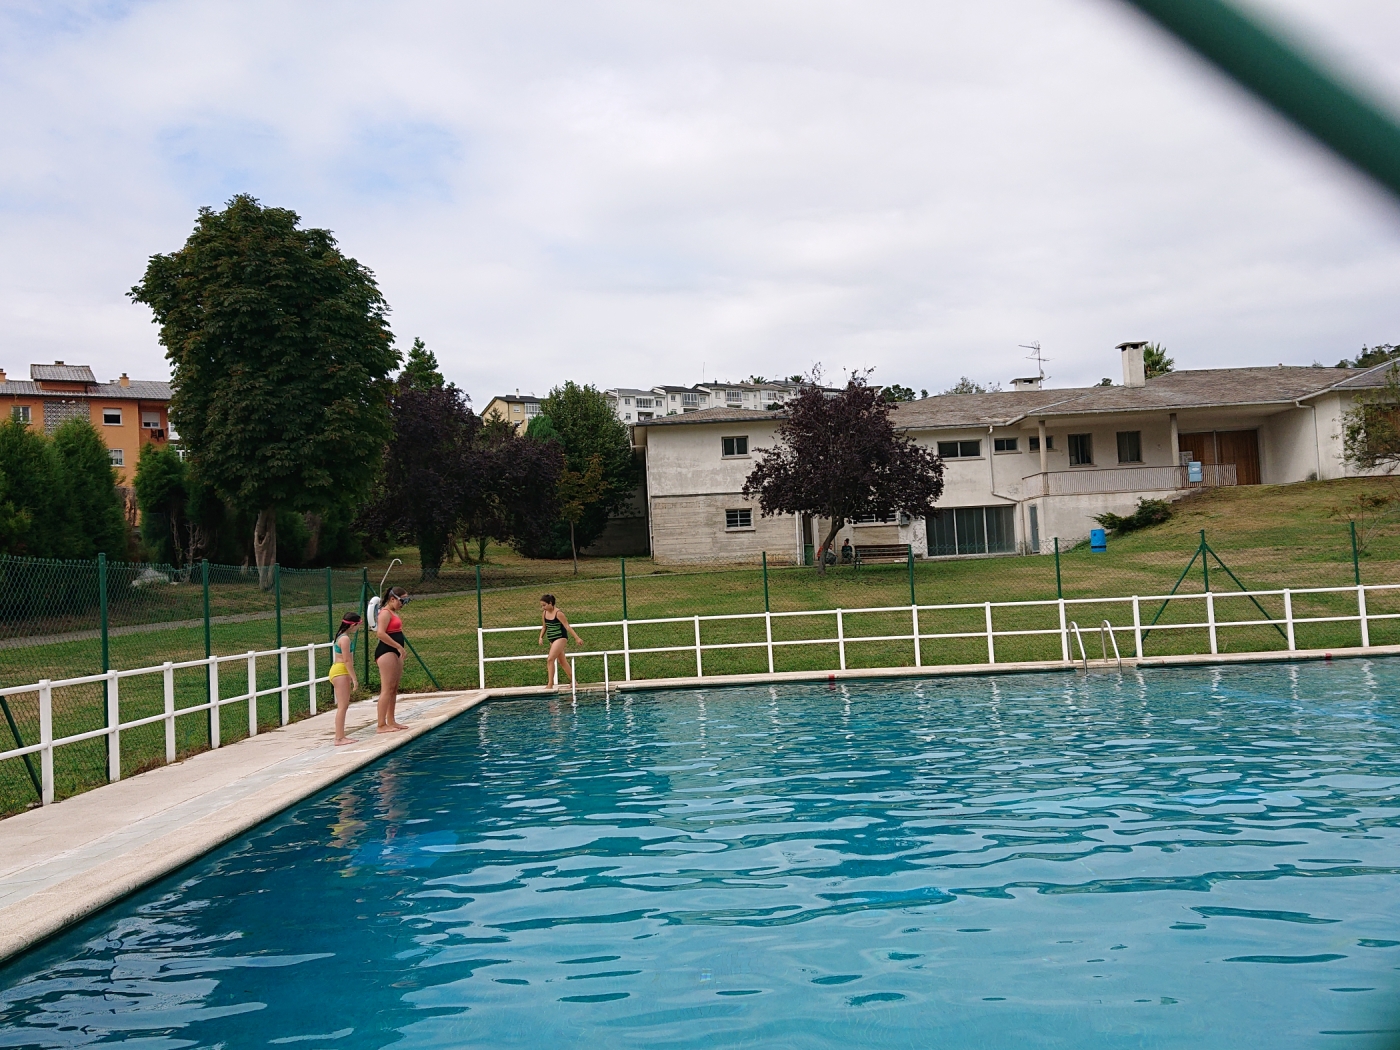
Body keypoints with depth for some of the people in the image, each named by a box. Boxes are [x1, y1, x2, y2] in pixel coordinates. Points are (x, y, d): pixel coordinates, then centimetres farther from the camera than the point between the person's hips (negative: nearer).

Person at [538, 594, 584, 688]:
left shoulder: (558, 613, -18)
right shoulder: (544, 613, 3)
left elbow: (567, 626, -18)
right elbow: (544, 627, 15)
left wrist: (577, 638, -19)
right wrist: (541, 637, 0)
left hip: (561, 638, -8)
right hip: (552, 640, 8)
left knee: (550, 659, -17)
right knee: (561, 661, 15)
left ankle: (550, 683, -13)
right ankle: (572, 681, 27)